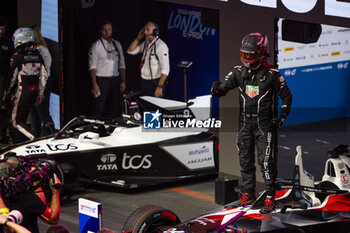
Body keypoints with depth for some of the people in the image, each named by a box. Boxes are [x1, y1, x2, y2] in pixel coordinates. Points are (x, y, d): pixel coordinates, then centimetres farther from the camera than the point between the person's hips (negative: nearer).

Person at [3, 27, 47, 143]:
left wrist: (7, 94, 3)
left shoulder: (17, 56, -12)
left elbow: (12, 78, -10)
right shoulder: (38, 55, 6)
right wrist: (40, 94, 13)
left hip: (21, 92, -7)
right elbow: (44, 76, 6)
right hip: (34, 92, 7)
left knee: (16, 121, -1)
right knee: (22, 119, 17)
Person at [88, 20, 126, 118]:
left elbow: (122, 64, 13)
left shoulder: (117, 44, 12)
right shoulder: (96, 46, -2)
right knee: (99, 110, -5)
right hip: (101, 80, -4)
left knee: (114, 110, 6)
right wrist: (94, 85, -14)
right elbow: (92, 66, -6)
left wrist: (123, 81, 3)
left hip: (115, 80, 4)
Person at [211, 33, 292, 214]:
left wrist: (281, 118, -6)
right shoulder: (239, 72, 1)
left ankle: (270, 198, 3)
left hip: (264, 124, -5)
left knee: (265, 161, -7)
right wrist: (217, 89, -25)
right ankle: (249, 193, 26)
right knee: (245, 160, 11)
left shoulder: (271, 74, -9)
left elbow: (286, 96, 0)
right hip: (245, 122, 5)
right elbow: (224, 87, -1)